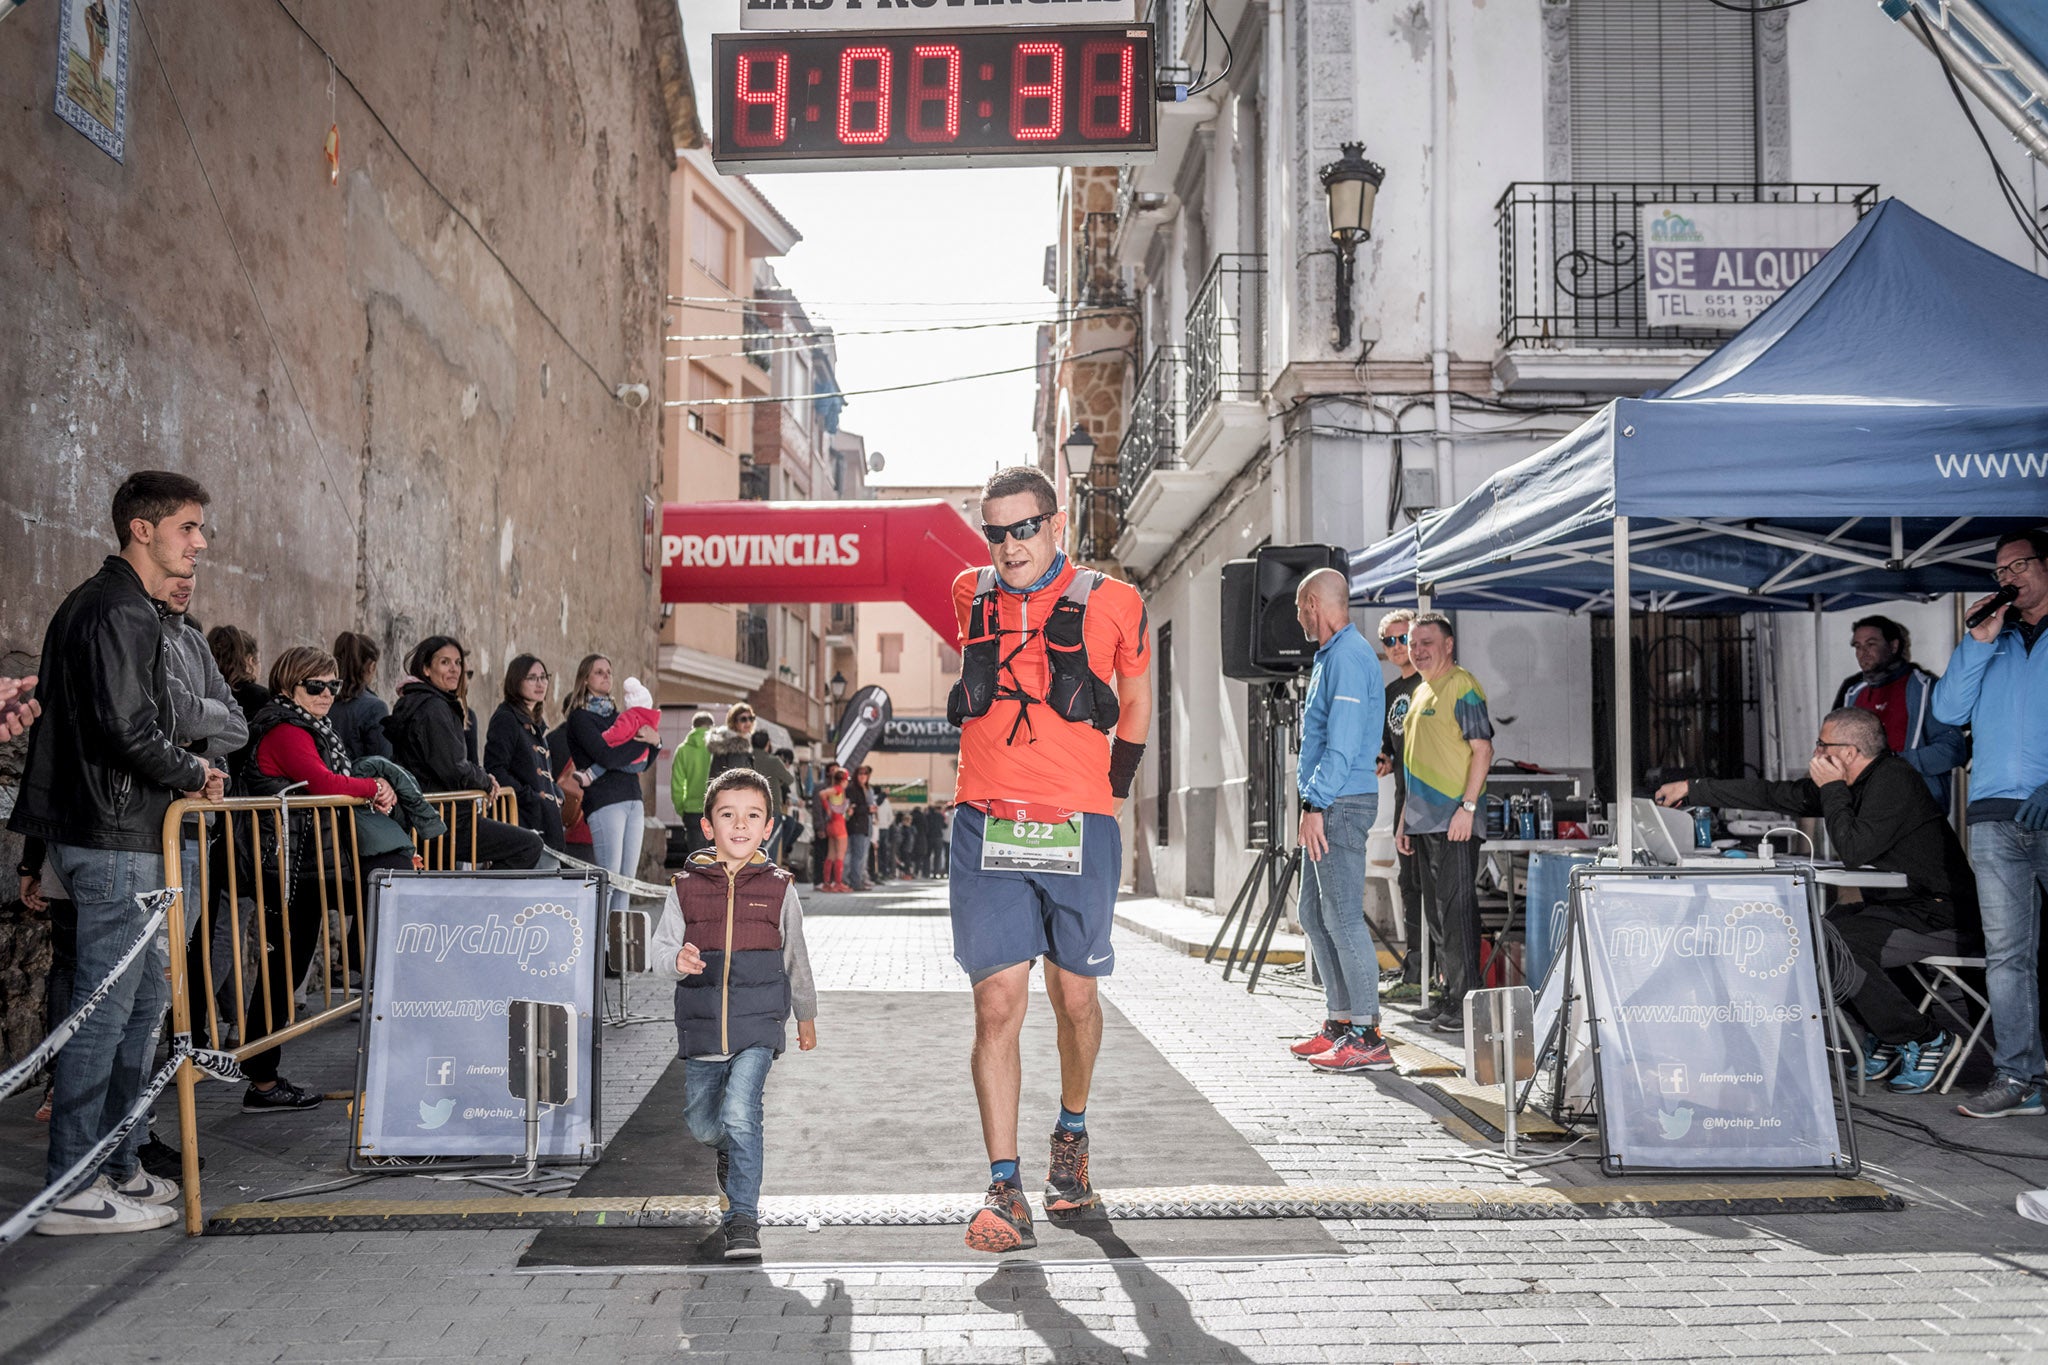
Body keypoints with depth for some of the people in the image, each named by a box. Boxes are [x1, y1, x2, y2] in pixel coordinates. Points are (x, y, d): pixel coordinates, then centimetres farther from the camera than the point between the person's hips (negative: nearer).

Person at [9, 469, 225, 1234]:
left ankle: (117, 1165, 24)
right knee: (106, 1005, -5)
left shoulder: (98, 603, 19)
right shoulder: (120, 611, -15)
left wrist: (181, 778, 12)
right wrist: (193, 774, -8)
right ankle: (72, 1191, 3)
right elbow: (127, 731, -24)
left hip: (114, 832, 11)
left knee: (146, 992, 16)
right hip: (114, 836, -11)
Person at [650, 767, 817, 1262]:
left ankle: (742, 1218, -9)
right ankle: (733, 1152, 49)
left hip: (759, 1024, -2)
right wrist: (677, 959, -24)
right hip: (701, 1026, 2)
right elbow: (659, 947, 0)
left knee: (740, 1113, -19)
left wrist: (806, 1015, 23)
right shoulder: (685, 887, 2)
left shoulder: (778, 888, 2)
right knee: (701, 1124, 14)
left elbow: (796, 957, 14)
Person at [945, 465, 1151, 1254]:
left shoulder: (1109, 603, 1)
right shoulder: (970, 598, 8)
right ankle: (1005, 1191, -3)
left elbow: (1136, 698, 17)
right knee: (997, 1003, -8)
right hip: (987, 831, 1)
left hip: (1078, 831, -1)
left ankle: (1072, 1132, 38)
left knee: (1074, 997, 11)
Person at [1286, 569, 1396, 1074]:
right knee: (1314, 913, 14)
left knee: (1343, 917, -10)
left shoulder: (1347, 658, -14)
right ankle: (1339, 1023, 20)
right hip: (1330, 804, 11)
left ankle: (1367, 1037, -7)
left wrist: (1315, 806, -22)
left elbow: (1341, 744, -21)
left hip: (1341, 804, -11)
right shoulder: (1333, 656, 19)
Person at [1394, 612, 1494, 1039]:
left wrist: (1467, 806, -21)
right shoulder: (1419, 692, 19)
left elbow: (1482, 748, -14)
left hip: (1454, 820, -9)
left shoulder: (1462, 687, -7)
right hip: (1424, 821, 9)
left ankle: (1466, 1003, -2)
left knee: (1456, 909, -7)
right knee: (1437, 912, 13)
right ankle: (1450, 997, 21)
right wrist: (1404, 819, 21)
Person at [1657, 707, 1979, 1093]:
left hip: (1940, 920, -9)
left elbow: (1855, 849, -25)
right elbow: (1774, 795, 15)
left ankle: (1925, 1037, -7)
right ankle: (1888, 1038, 9)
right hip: (1900, 908, 9)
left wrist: (1832, 788, -12)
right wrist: (1692, 789, 17)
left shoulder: (1892, 780, -17)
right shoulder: (1853, 784, 11)